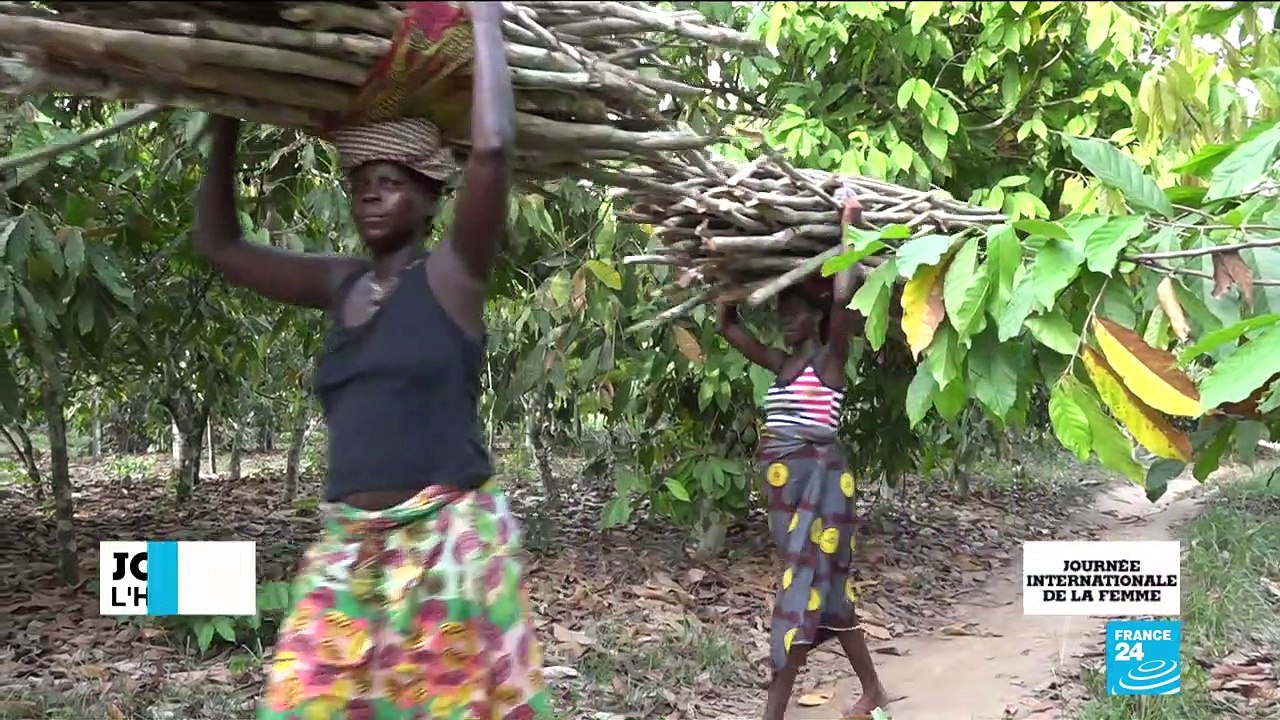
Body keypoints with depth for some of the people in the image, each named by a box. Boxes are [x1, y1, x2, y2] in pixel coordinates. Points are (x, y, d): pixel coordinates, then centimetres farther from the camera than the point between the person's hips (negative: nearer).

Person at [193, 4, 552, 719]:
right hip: (348, 548, 6)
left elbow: (494, 147, -18)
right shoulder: (341, 284, 13)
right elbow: (220, 243, 20)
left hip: (448, 543, -5)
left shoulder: (451, 276, -4)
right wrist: (225, 127, 15)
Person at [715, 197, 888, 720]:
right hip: (786, 484, 8)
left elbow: (843, 297, -19)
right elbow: (727, 326, 21)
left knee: (803, 585, -6)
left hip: (817, 481, -8)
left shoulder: (829, 360, -4)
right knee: (825, 586, 13)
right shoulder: (783, 364, 16)